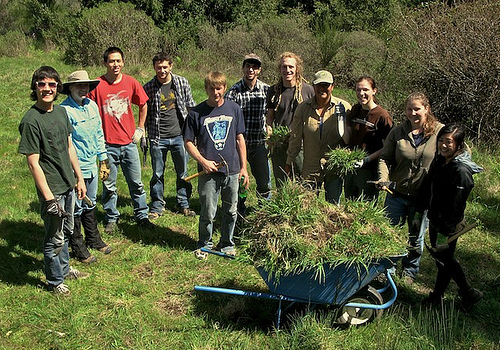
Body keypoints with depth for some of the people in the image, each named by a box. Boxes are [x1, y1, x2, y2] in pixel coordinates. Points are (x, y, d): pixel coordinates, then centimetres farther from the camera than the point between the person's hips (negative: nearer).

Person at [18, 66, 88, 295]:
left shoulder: (61, 112, 5)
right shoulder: (31, 120, -18)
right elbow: (33, 163, -19)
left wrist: (79, 177, 13)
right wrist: (49, 197, -21)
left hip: (68, 184, 8)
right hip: (52, 189, -7)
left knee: (66, 231, 23)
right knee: (54, 238, 7)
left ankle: (64, 269, 43)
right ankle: (54, 281, 27)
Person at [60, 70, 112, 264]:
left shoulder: (92, 106, 6)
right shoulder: (64, 110, -17)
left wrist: (103, 161, 16)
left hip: (91, 166, 7)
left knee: (90, 205, 22)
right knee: (76, 210, 7)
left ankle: (94, 239, 39)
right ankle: (78, 248, 23)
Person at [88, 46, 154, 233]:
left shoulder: (131, 83, 0)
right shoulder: (97, 85, -6)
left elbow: (143, 105, 15)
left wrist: (140, 128, 11)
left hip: (129, 142, 2)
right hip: (107, 145, -2)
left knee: (136, 183, 9)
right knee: (109, 186, 8)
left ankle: (142, 216, 24)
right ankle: (111, 219, 24)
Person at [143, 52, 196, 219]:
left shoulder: (182, 83, 0)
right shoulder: (148, 88, -2)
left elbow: (191, 107, 9)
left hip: (180, 136, 1)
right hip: (158, 138, -1)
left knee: (183, 173, 10)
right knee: (157, 174, 8)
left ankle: (183, 204, 26)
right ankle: (157, 207, 23)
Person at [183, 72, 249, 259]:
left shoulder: (234, 109, 5)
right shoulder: (196, 113, -3)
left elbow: (240, 139, 10)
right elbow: (188, 142, 1)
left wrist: (243, 167, 8)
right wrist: (203, 161, -11)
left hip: (232, 170, 3)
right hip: (208, 172, -2)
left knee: (231, 211, 12)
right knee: (208, 213, 2)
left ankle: (227, 244, 31)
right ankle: (204, 244, 25)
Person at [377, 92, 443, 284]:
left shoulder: (440, 132, -5)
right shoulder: (397, 132, -1)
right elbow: (385, 158, 1)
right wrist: (383, 178, -16)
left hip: (423, 196, -1)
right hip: (397, 193, 1)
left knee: (416, 238, 16)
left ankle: (410, 272, 37)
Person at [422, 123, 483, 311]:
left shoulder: (461, 171, -25)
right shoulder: (440, 160, 1)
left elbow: (455, 207, -23)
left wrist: (444, 233, -20)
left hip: (448, 225, -9)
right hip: (435, 220, 9)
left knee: (443, 259, 9)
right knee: (445, 258, 20)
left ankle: (437, 296, 29)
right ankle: (467, 293, 37)